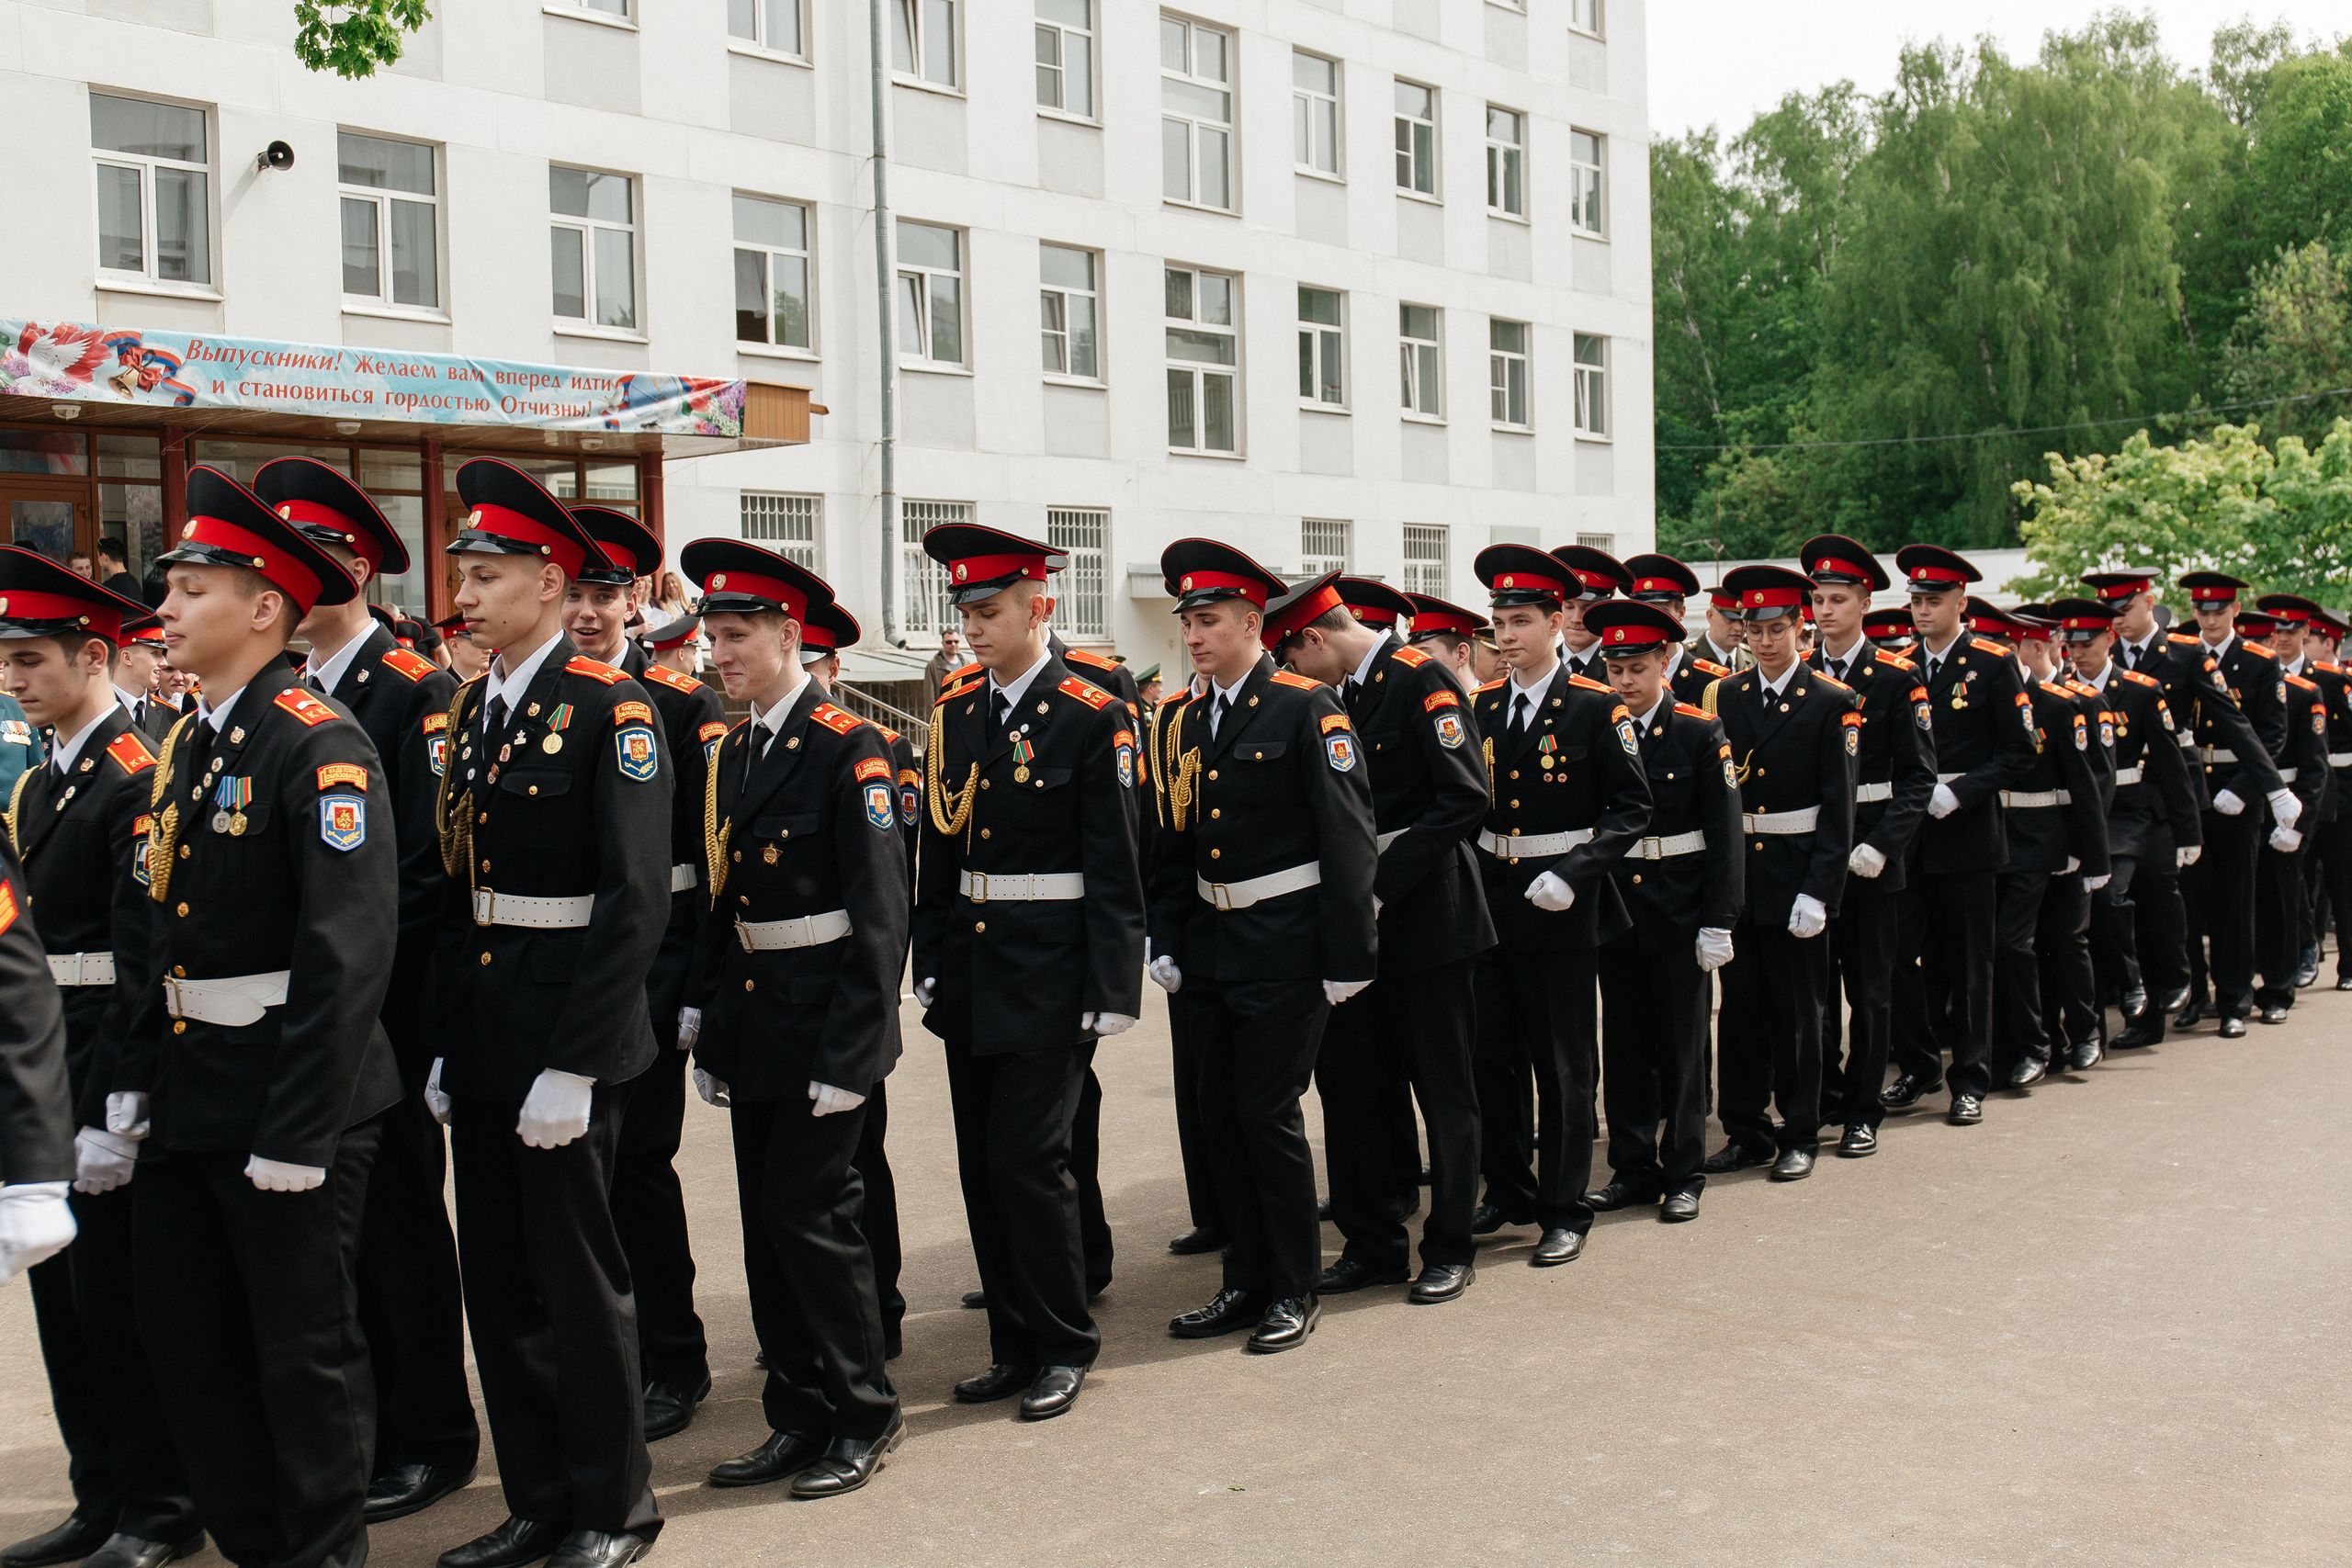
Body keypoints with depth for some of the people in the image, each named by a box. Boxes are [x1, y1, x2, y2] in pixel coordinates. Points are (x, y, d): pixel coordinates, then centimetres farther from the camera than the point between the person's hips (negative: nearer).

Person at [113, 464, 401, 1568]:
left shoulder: (317, 743, -16)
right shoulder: (188, 746, 11)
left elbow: (353, 951, -22)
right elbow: (170, 933, 16)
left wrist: (297, 1134, -22)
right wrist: (135, 1079, 11)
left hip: (290, 1102, -8)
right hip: (189, 1101, 9)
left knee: (304, 1344, 5)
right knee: (183, 1334, 15)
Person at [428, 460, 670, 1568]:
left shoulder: (609, 709, -12)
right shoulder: (472, 710, 11)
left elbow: (638, 897, -18)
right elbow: (460, 884, 14)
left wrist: (571, 1065, -20)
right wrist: (446, 1042, 9)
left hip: (564, 1039, -7)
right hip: (479, 1041, 8)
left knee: (577, 1275, 3)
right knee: (495, 1279, 14)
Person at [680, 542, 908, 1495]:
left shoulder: (846, 747, -12)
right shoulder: (731, 754, 12)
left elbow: (880, 915, -15)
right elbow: (720, 902, 15)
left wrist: (850, 1050, -18)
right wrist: (706, 1029, 12)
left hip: (824, 1021, -8)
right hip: (750, 1020, 8)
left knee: (808, 1216, -5)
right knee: (768, 1225, 11)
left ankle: (866, 1416, 12)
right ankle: (800, 1417, 23)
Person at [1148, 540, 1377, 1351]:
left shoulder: (1307, 709, -9)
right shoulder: (1184, 723, 10)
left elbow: (1347, 837, -12)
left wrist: (1348, 955, -14)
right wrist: (1167, 943, 10)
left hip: (1284, 947, -6)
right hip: (1211, 943, 7)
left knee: (1268, 1113, -3)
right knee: (1221, 1116, 11)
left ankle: (1295, 1289, 14)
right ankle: (1247, 1282, 24)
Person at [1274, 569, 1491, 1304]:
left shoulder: (1421, 679, -12)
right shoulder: (1349, 693, 12)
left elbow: (1465, 797, -20)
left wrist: (1382, 884, -20)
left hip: (1426, 914, -8)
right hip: (1362, 915, 8)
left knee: (1442, 1086, 4)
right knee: (1351, 1078, 9)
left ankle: (1449, 1248, 16)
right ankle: (1372, 1243, 21)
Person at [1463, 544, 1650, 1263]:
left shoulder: (1597, 709, -7)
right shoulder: (1480, 708, 8)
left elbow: (1632, 809, -7)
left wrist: (1573, 872, -18)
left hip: (1561, 913, -5)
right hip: (1490, 906, 5)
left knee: (1564, 1067, 4)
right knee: (1494, 1059, 11)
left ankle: (1565, 1211, 15)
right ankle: (1510, 1192, 27)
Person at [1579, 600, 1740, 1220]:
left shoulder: (1700, 733, -5)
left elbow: (1724, 834, -6)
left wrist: (1719, 922, -10)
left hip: (1678, 912, -3)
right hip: (1614, 908, 3)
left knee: (1681, 1045, 6)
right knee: (1624, 1043, 9)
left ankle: (1683, 1172, 17)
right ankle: (1632, 1167, 20)